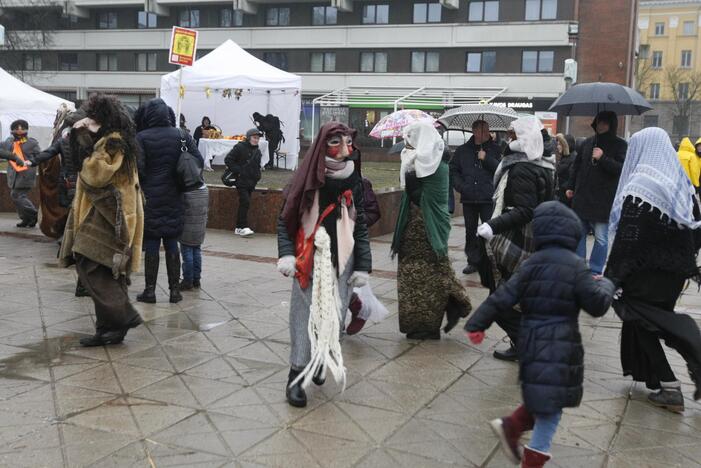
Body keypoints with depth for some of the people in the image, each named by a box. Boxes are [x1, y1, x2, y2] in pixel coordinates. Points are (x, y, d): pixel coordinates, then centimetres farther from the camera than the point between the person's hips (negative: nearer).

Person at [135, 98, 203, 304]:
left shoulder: (142, 137, -7)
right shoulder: (181, 135, 2)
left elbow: (138, 168, -14)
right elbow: (199, 160, -1)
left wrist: (144, 183, 5)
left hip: (150, 197, -3)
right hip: (174, 198, 3)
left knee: (151, 245, 4)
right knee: (172, 244, 10)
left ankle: (150, 290, 7)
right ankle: (174, 290, 12)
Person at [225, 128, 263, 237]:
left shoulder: (257, 151, 15)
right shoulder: (240, 147, -6)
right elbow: (228, 160, -7)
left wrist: (257, 177, 12)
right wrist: (237, 171, -12)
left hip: (251, 182, 7)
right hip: (241, 180, -7)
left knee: (244, 204, 9)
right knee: (245, 202, -15)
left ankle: (238, 227, 14)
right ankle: (244, 227, -15)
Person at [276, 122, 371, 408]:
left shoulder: (354, 183, 2)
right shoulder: (306, 181, -5)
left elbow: (361, 226, 6)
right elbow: (285, 220, -1)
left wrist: (363, 266, 2)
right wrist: (286, 254, -14)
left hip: (341, 259, 2)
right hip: (308, 258, -2)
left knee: (335, 314, 5)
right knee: (305, 313, -2)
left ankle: (320, 360, 29)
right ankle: (297, 373, 7)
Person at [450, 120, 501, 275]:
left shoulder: (496, 149, 4)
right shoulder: (462, 150, 10)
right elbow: (453, 170, 14)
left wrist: (486, 159, -14)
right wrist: (460, 186, 0)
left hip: (489, 198, -3)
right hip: (468, 198, 3)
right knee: (470, 231, 9)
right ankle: (473, 261, 20)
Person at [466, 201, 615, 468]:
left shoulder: (530, 265, 5)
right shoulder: (575, 266, -10)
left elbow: (503, 297, 2)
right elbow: (597, 305, -6)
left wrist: (477, 324, 4)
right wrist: (606, 285, 13)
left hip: (531, 343, 7)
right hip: (558, 348, -6)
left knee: (542, 398, 25)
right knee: (550, 407, 3)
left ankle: (510, 427, 19)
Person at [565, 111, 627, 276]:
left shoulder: (620, 145, -2)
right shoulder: (587, 143, 11)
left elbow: (622, 169, -13)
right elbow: (576, 166, 19)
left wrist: (603, 158, -20)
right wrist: (570, 187, 13)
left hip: (603, 201, -4)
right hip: (582, 198, 5)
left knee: (601, 238, 0)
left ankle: (595, 271, 9)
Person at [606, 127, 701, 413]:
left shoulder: (641, 185, -17)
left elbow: (627, 239, -20)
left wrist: (611, 278, -16)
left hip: (646, 273, -7)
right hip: (675, 271, 7)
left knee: (641, 324, 7)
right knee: (658, 319, 21)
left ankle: (670, 387, 6)